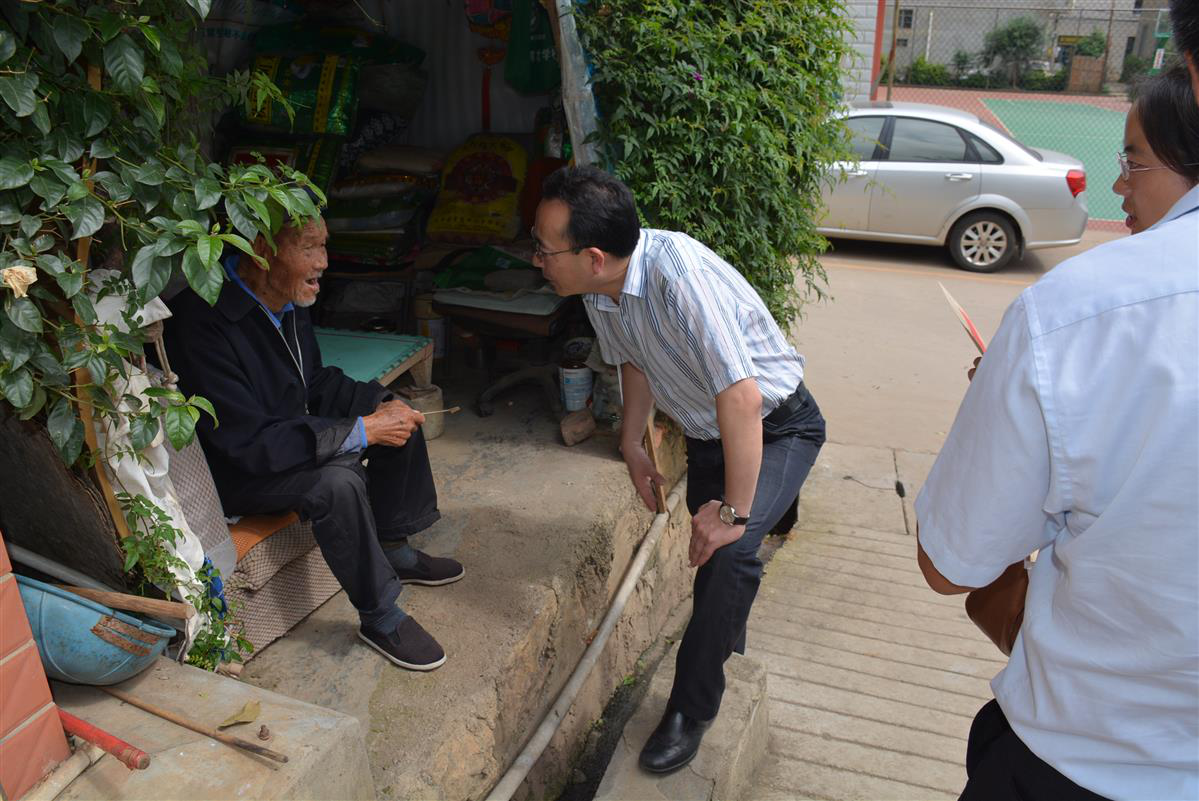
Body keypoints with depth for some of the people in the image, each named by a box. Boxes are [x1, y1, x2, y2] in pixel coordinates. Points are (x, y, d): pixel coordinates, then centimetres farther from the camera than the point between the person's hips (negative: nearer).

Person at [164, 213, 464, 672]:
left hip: (291, 435, 9)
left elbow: (317, 382, 9)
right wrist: (362, 430, -32)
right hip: (234, 473, -9)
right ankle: (380, 619, -15)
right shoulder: (203, 320, -31)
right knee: (338, 478, -33)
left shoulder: (288, 301, -5)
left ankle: (394, 552, 13)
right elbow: (248, 441, -32)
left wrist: (379, 404, -10)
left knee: (398, 418, 2)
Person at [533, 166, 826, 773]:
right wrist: (632, 446, 7)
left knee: (730, 548, -25)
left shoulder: (678, 273, -38)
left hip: (776, 425, -7)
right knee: (706, 552, 18)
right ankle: (724, 656, 47)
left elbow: (741, 397, -40)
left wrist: (734, 511, -32)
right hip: (706, 433, 7)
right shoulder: (599, 288, -13)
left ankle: (691, 709, -5)